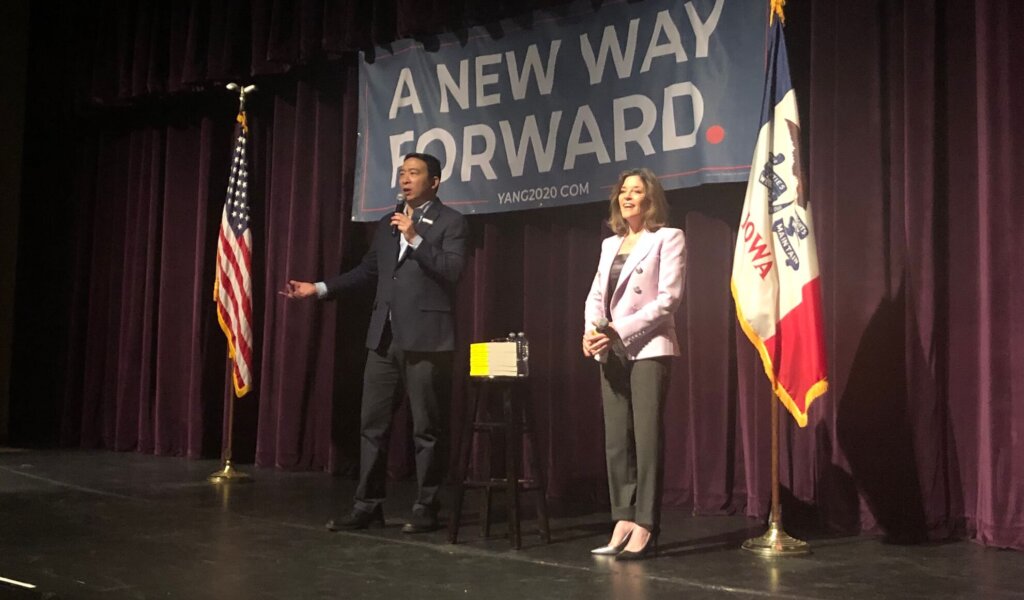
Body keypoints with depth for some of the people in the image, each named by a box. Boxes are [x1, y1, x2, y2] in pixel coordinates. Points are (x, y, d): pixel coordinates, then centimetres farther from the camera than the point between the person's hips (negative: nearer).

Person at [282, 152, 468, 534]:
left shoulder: (451, 221, 0)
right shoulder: (387, 224, 18)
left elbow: (452, 271, -12)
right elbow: (367, 271, 18)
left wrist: (415, 238, -16)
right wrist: (319, 288, 11)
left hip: (425, 339, -6)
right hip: (384, 338, 6)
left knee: (427, 428, 0)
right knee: (372, 424, 7)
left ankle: (426, 509, 10)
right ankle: (367, 506, 16)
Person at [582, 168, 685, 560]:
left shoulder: (667, 238, 0)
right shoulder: (610, 244, 19)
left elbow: (668, 298, -10)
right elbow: (596, 296, 14)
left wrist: (620, 330, -16)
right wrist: (592, 330, -7)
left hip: (648, 349, -6)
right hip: (612, 354, 6)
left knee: (647, 439, -7)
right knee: (616, 442, 5)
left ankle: (645, 531, -3)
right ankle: (623, 523, 10)